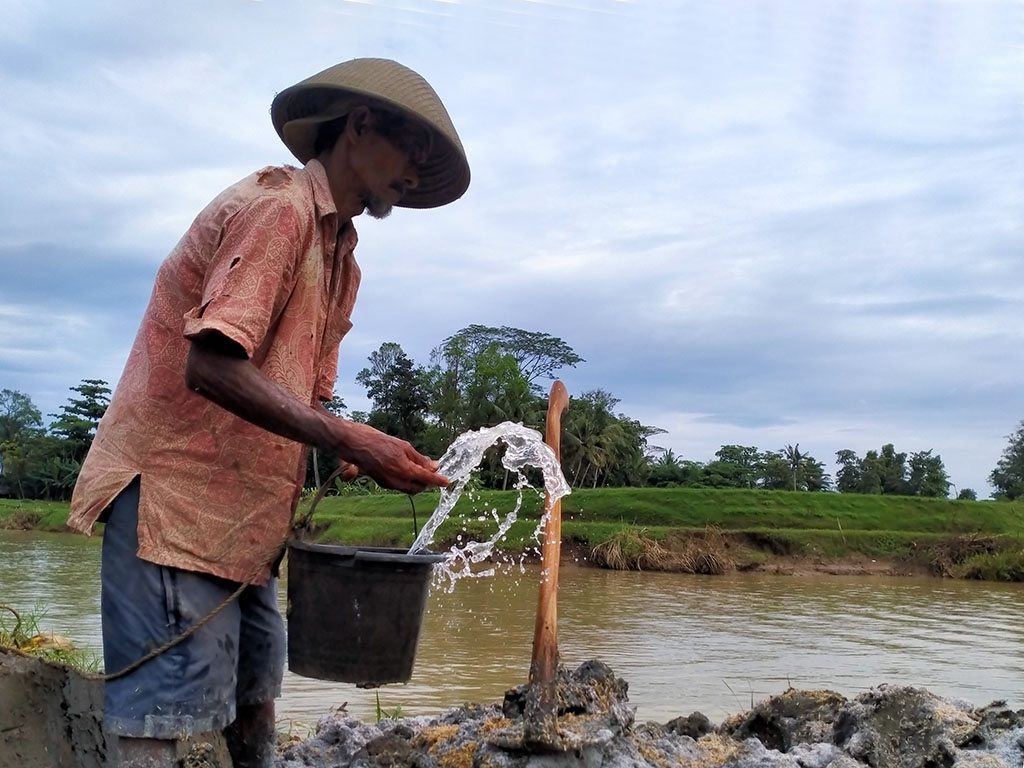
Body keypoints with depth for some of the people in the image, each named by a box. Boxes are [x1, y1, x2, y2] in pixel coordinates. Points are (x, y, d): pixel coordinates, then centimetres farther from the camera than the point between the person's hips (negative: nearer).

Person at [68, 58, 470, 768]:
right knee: (164, 710, -7)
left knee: (256, 684, 15)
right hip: (174, 487, -9)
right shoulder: (278, 206, -14)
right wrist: (348, 441, -28)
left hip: (246, 507, 10)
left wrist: (373, 458, -3)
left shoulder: (342, 255, 14)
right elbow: (212, 367, -25)